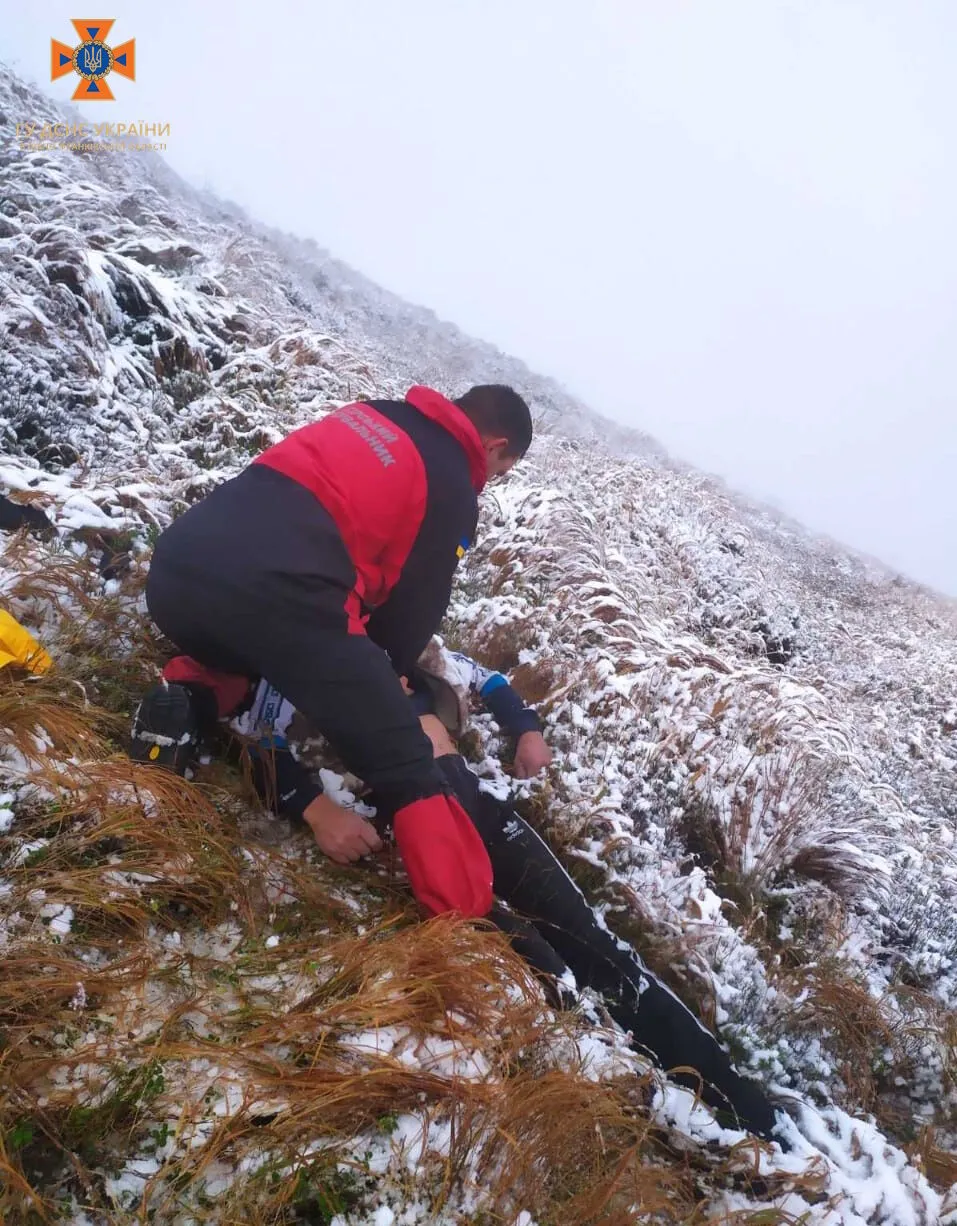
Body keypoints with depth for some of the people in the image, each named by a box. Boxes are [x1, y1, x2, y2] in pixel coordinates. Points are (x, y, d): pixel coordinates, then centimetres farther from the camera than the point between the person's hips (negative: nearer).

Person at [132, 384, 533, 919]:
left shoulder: (372, 413, 30)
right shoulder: (453, 488, 11)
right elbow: (418, 601, 14)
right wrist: (389, 672, 35)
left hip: (179, 560, 7)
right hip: (278, 591, -7)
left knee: (235, 649, 42)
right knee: (409, 773, 3)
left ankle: (183, 701, 15)